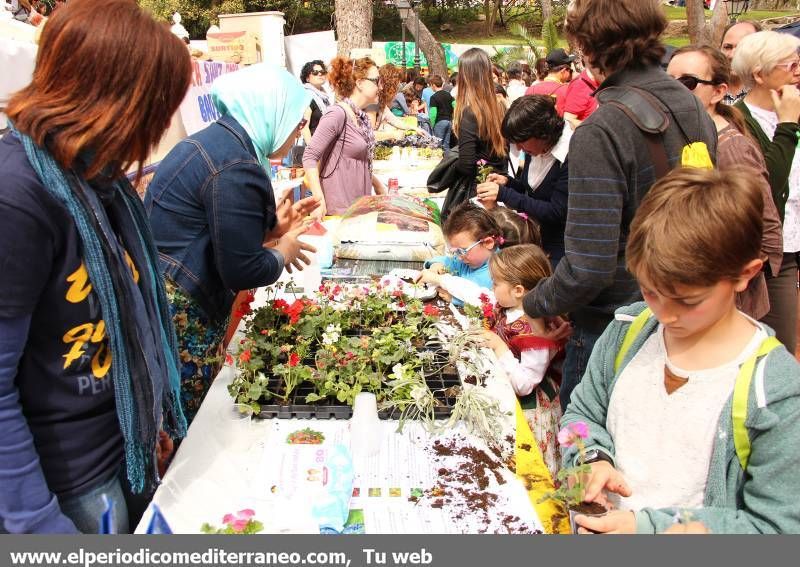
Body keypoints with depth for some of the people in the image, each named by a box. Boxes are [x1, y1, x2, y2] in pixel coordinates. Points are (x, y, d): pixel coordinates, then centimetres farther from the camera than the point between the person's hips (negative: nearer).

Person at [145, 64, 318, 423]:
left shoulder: (215, 141, 9)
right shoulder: (236, 168, -21)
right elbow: (242, 272, -20)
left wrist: (271, 227, 11)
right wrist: (282, 252, -2)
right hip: (181, 317, -10)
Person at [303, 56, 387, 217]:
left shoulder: (362, 116, 9)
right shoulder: (338, 114, -16)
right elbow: (309, 157, -19)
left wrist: (377, 184, 17)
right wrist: (319, 200, -27)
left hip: (360, 204, 8)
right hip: (339, 209, -8)